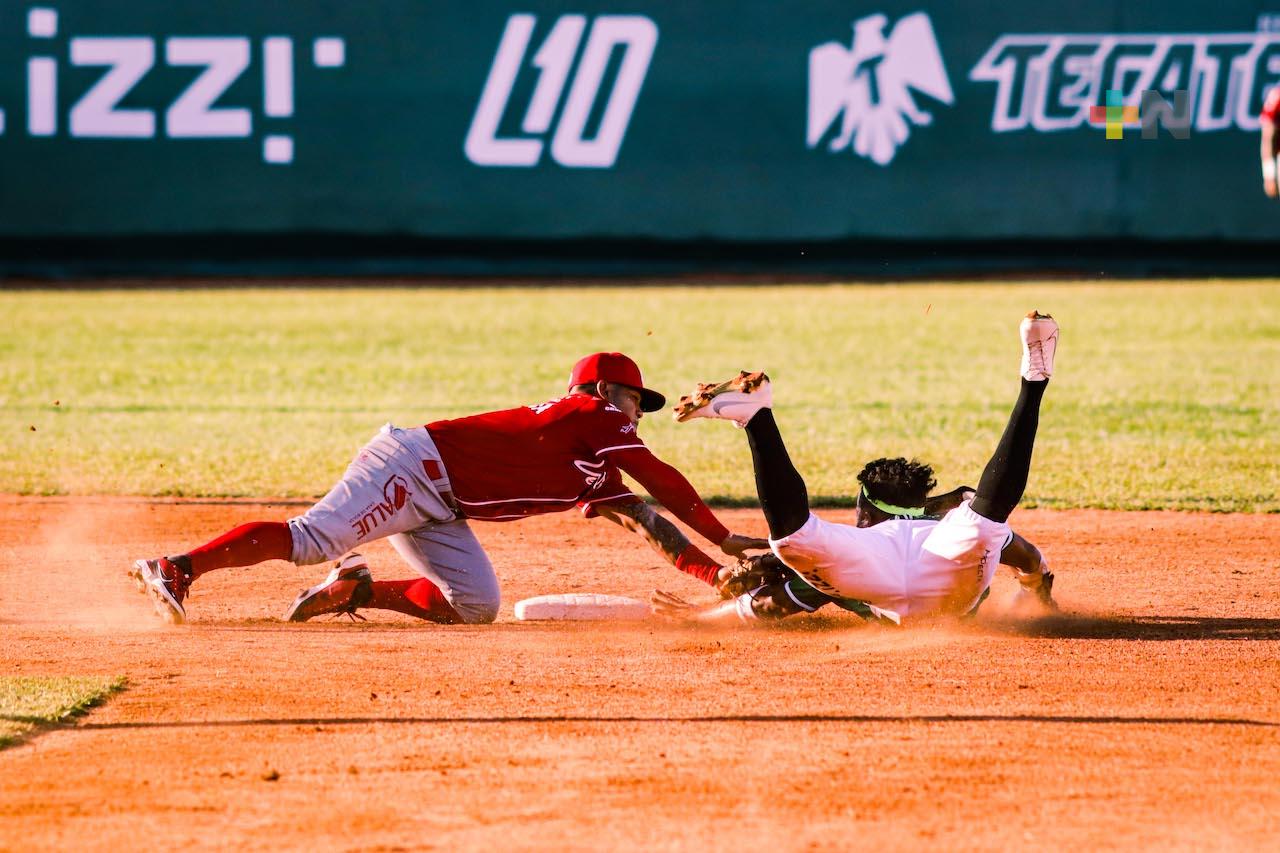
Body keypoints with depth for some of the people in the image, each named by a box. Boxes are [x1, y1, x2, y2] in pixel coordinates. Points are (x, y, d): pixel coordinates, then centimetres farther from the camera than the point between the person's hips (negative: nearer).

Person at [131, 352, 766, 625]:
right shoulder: (594, 416, 0)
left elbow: (644, 520, 23)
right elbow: (662, 480, -4)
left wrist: (717, 570, 16)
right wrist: (723, 538, 2)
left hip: (434, 508, 9)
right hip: (414, 464, -9)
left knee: (475, 605, -1)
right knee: (312, 539, -24)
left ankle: (356, 589, 4)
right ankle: (178, 568, -29)